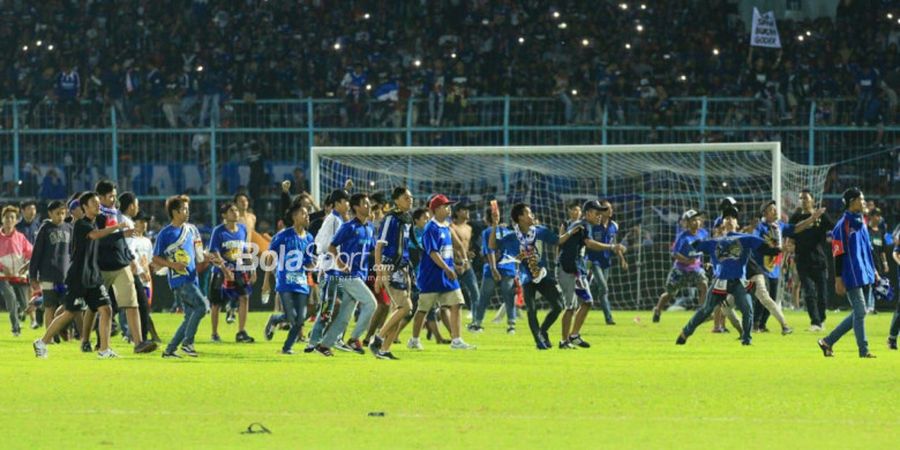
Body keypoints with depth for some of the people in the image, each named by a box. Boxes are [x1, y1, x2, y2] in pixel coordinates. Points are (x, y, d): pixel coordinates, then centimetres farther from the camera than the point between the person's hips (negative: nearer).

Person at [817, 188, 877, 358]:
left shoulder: (861, 222, 14)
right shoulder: (843, 225, -12)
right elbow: (838, 254, -14)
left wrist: (873, 270, 20)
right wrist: (838, 279, -16)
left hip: (865, 275, 9)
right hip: (852, 277, -9)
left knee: (858, 314, 10)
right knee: (860, 312, -7)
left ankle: (828, 341, 18)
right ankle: (863, 350, -2)